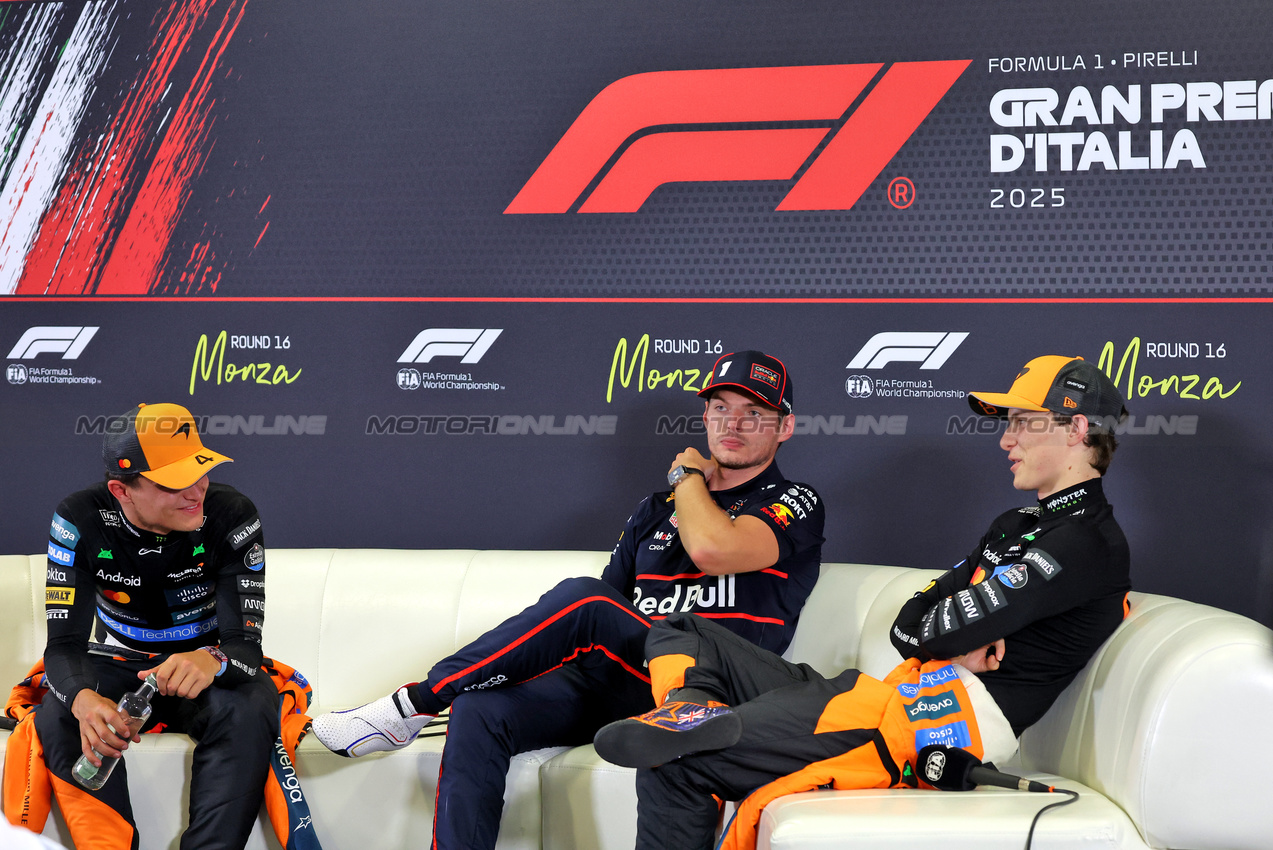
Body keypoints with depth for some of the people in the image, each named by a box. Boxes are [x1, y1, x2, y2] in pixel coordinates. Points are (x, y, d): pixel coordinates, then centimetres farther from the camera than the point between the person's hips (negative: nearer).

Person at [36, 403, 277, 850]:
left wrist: (212, 662, -48)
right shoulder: (81, 520, -16)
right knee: (59, 720, -30)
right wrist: (84, 699, -44)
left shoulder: (231, 515, -19)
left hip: (203, 670, -1)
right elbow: (65, 642, -19)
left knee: (248, 712, -34)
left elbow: (244, 641, -21)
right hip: (117, 668, 1)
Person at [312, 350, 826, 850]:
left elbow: (711, 548, -16)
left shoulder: (794, 505, 6)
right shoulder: (656, 511, 25)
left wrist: (688, 476, 5)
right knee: (479, 711, -22)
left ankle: (418, 700, -19)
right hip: (609, 686, 6)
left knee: (581, 601, -30)